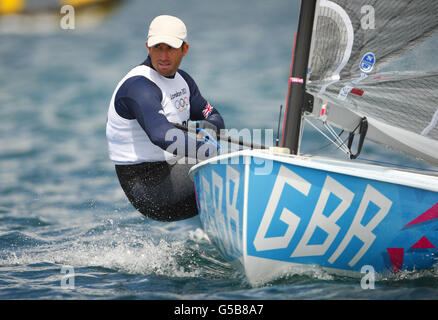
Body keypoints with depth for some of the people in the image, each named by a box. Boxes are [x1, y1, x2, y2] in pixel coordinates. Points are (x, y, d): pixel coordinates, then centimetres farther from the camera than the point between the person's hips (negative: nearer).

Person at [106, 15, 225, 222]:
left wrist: (209, 126, -14)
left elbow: (216, 119, 13)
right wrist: (216, 153, -44)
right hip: (147, 187, -10)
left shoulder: (181, 79, 11)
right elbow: (161, 136, -37)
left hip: (172, 171, 10)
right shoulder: (139, 87, -21)